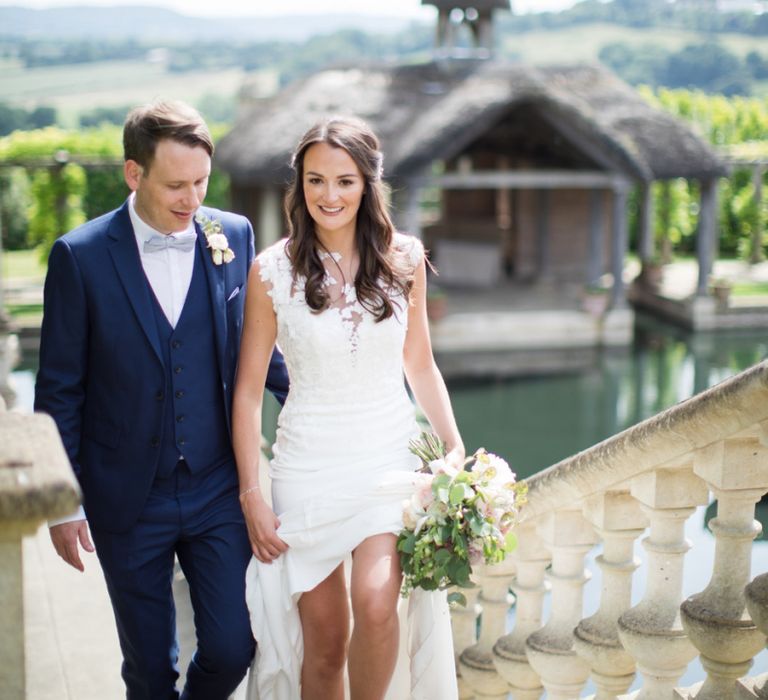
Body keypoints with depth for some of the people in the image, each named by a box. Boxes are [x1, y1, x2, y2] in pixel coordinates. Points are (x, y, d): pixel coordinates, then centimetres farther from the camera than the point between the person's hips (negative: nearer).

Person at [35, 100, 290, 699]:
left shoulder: (234, 236, -3)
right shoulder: (80, 256, -10)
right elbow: (60, 390, -4)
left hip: (219, 491, 2)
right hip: (127, 502, -2)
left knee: (232, 649, 6)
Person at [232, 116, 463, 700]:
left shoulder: (404, 259, 1)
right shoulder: (273, 270, -6)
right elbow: (249, 390, 0)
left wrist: (456, 448, 4)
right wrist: (251, 495, -3)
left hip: (390, 460, 1)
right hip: (309, 468, 0)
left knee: (376, 604, -22)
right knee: (324, 642, 5)